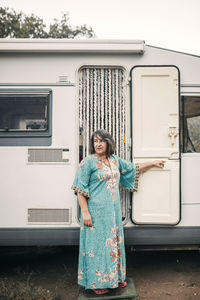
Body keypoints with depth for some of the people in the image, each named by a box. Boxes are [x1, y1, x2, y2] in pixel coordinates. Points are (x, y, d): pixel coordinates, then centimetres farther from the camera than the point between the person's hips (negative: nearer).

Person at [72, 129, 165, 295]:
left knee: (114, 242, 14)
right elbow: (80, 189, -11)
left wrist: (153, 163, 27)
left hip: (113, 211, 6)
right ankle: (96, 282, 15)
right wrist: (85, 212, -17)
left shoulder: (115, 160, 10)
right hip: (96, 212, -6)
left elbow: (134, 168, 26)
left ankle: (115, 276, 29)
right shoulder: (88, 162, -9)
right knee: (97, 243, 0)